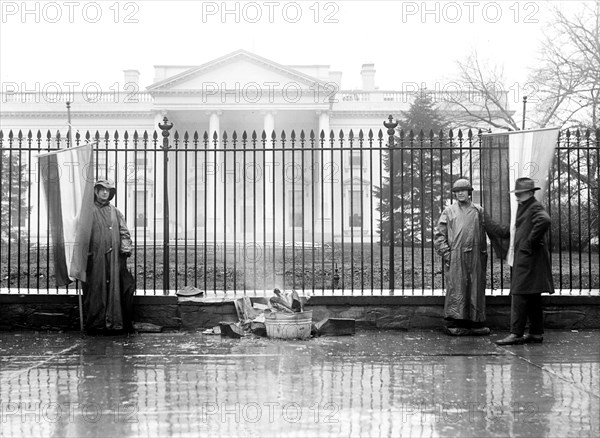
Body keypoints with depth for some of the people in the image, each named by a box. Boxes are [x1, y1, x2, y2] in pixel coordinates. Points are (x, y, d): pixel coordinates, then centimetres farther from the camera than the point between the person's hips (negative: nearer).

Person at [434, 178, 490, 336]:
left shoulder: (478, 211, 12)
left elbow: (483, 234, 15)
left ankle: (475, 322, 9)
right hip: (455, 256, -2)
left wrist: (484, 255, 8)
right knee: (456, 289, -5)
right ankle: (454, 323, -4)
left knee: (476, 290, 4)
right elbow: (439, 234, 6)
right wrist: (445, 252, -5)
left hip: (475, 257, 2)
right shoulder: (449, 211, 8)